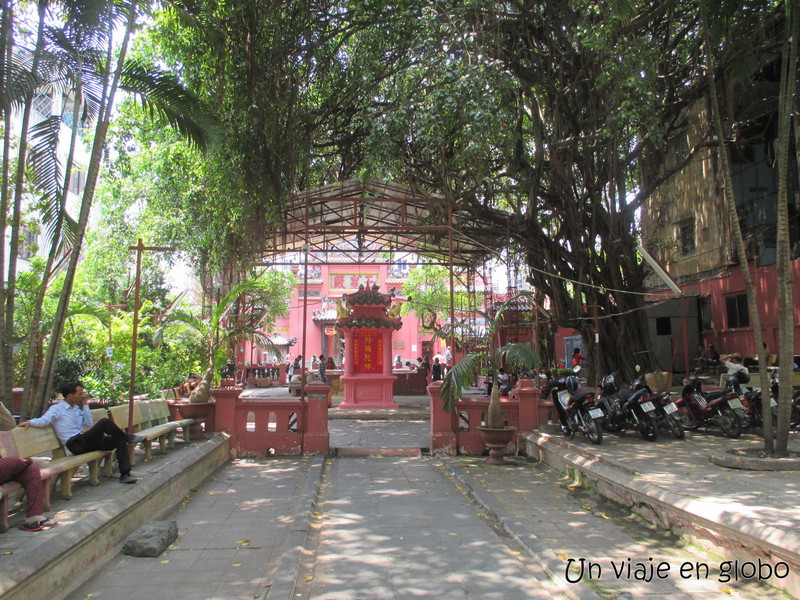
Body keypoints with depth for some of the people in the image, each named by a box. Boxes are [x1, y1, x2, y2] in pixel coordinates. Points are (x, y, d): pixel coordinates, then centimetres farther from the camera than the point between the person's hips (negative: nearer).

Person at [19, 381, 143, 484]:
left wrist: (85, 404, 11)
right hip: (75, 444, -8)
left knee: (119, 440, -8)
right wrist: (30, 422, -37)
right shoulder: (57, 409, -1)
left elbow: (88, 423, 13)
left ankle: (125, 474, -13)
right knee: (105, 422, -26)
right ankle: (128, 437, -1)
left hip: (85, 441, 8)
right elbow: (44, 420, -18)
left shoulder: (77, 408, 19)